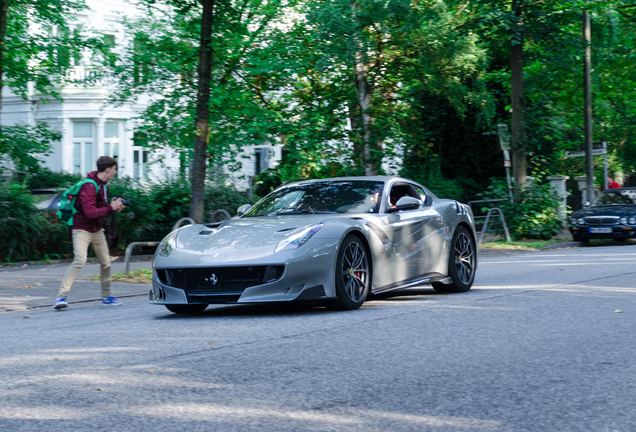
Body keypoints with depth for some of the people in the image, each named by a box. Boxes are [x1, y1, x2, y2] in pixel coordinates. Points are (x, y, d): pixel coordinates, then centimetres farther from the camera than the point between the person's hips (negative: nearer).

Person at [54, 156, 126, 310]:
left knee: (106, 262, 11)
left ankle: (106, 296, 26)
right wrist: (111, 208, -22)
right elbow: (90, 212, -29)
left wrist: (114, 206, 1)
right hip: (82, 229, -9)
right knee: (80, 260, -23)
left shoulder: (103, 185, 9)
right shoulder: (89, 187, -21)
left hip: (97, 230, 9)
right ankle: (61, 296, -23)